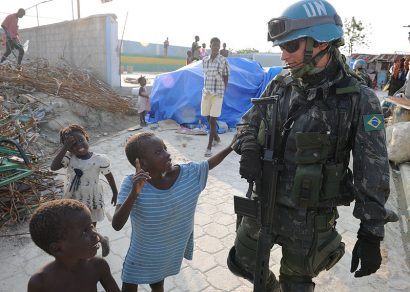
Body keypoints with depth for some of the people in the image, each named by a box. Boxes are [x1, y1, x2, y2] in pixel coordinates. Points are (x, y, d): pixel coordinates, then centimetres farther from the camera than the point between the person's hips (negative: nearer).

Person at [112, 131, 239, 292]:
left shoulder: (188, 173, -21)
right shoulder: (131, 184, -30)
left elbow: (209, 163, -3)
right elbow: (117, 224, -37)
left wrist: (231, 146, -5)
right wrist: (134, 193, -50)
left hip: (172, 252, 2)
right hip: (141, 255, -2)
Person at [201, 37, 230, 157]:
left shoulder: (224, 61, -4)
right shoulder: (205, 60, 8)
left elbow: (226, 79, 0)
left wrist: (222, 93, -4)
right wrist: (206, 90, 9)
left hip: (217, 94, -5)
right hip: (206, 93, 5)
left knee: (212, 120, -8)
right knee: (208, 119, 14)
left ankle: (209, 147, -3)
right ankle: (216, 138, 38)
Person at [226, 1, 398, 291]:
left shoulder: (359, 100, -15)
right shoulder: (279, 86, -3)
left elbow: (373, 174, -12)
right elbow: (249, 123, 9)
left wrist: (371, 235, -12)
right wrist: (249, 148, -13)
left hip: (310, 217, -4)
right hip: (264, 202, 5)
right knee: (242, 263, 22)